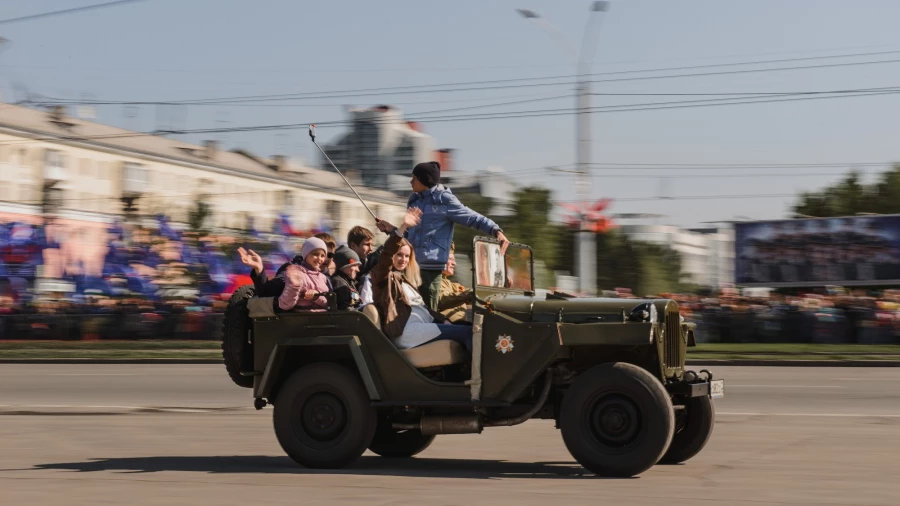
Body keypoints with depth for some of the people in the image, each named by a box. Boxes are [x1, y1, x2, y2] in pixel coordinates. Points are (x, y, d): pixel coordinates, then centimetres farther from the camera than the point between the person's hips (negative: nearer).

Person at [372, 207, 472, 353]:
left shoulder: (406, 278, 28)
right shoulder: (383, 276, 3)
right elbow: (386, 256, -18)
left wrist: (443, 320, 10)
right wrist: (403, 227, -29)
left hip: (424, 324, 9)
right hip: (405, 330, -9)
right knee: (467, 333, -21)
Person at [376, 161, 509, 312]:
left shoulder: (444, 200, -4)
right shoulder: (415, 201, 17)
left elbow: (474, 219, -6)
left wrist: (496, 231, -20)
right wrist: (392, 230, 14)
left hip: (430, 267, -7)